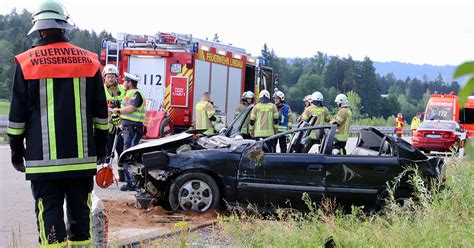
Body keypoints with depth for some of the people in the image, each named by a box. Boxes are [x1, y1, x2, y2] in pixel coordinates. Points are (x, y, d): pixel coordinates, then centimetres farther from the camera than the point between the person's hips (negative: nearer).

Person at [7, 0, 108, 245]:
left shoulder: (26, 62, -2)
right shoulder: (89, 60, 5)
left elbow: (17, 114, 1)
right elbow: (100, 112, 9)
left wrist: (16, 149, 10)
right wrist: (101, 145, 17)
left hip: (43, 159, -2)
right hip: (82, 157, 3)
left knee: (50, 213, 1)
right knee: (80, 211, 12)